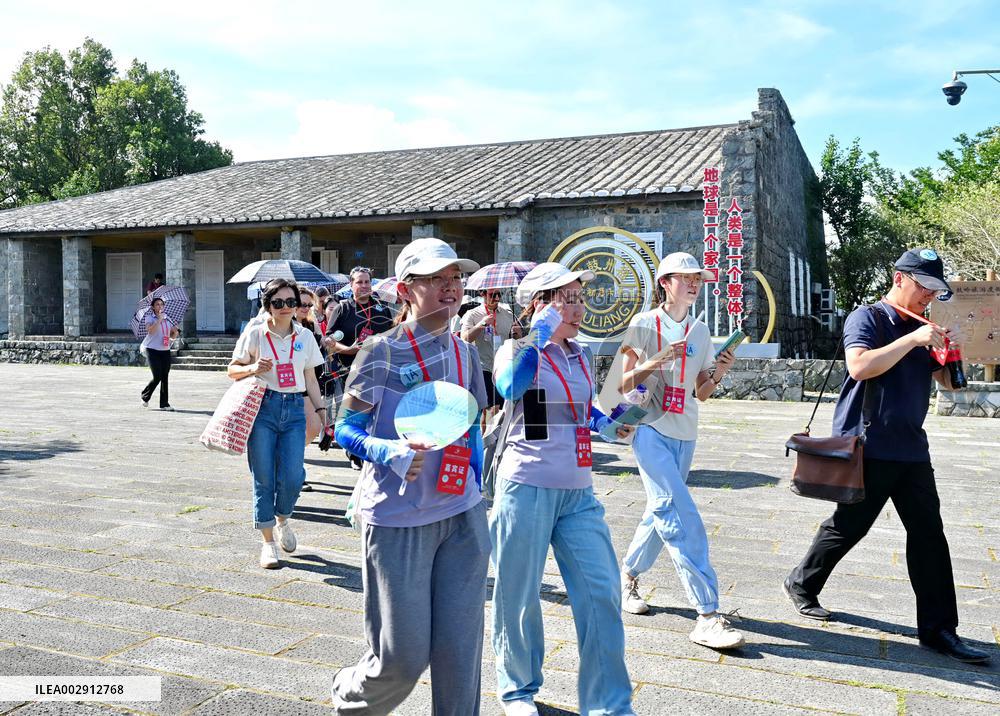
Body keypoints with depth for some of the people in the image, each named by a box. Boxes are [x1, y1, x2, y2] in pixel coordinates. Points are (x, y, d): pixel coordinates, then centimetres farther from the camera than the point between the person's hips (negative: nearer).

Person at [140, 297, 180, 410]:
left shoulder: (167, 319, 14)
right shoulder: (150, 318, 0)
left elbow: (172, 336, 16)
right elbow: (150, 330, -19)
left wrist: (175, 331, -5)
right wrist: (159, 320, -21)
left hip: (165, 351, 5)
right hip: (152, 350, -5)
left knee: (165, 377, 1)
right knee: (157, 377, -10)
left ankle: (164, 403, 5)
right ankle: (145, 397, 14)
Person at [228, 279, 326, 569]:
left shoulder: (305, 336, 10)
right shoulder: (254, 334, 2)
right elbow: (232, 370, 8)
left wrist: (321, 409, 11)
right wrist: (252, 368, -12)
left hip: (295, 409, 2)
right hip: (262, 407, -2)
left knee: (292, 477, -7)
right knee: (263, 478, 0)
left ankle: (282, 521, 25)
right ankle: (268, 542, 13)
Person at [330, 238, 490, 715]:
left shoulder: (464, 353, 8)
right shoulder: (382, 351, -8)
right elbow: (345, 430, -5)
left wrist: (475, 489, 12)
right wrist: (391, 453, -22)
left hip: (462, 519, 5)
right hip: (397, 521, -4)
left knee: (460, 652, 7)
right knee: (403, 657, 5)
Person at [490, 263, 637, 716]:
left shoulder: (581, 357, 12)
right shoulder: (520, 351, -8)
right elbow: (509, 386, -32)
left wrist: (611, 423, 8)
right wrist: (540, 334, -26)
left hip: (578, 492, 6)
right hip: (527, 487, -6)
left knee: (601, 592, 2)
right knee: (520, 594, 8)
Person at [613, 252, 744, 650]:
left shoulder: (700, 332, 12)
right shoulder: (643, 325, -4)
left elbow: (701, 394, 13)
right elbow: (621, 384, -5)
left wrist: (718, 374, -7)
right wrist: (657, 361, -19)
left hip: (685, 436, 6)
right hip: (651, 428, -6)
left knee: (662, 513, 12)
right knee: (680, 516, -16)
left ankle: (628, 576, 35)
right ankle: (707, 616, -17)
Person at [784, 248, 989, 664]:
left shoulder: (922, 329, 15)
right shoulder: (867, 318, -7)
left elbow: (947, 383, 18)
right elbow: (860, 367, -24)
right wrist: (912, 340, -23)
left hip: (911, 448, 7)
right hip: (868, 445, -7)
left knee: (929, 535, 4)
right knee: (849, 525, 2)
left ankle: (938, 629, 9)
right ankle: (802, 584, 24)